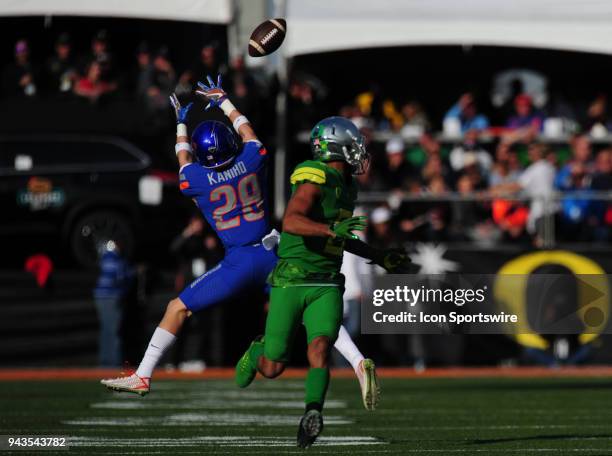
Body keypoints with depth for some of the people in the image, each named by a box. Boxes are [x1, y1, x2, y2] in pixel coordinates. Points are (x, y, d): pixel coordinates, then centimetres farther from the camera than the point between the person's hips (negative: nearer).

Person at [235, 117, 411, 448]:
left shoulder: (345, 187, 15)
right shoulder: (315, 180, -13)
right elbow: (291, 222, -29)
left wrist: (379, 257, 30)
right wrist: (332, 229, -41)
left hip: (326, 285, 6)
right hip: (291, 282, -6)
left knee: (320, 348, -21)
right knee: (273, 368, 2)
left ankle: (312, 416, -33)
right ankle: (258, 351, 37)